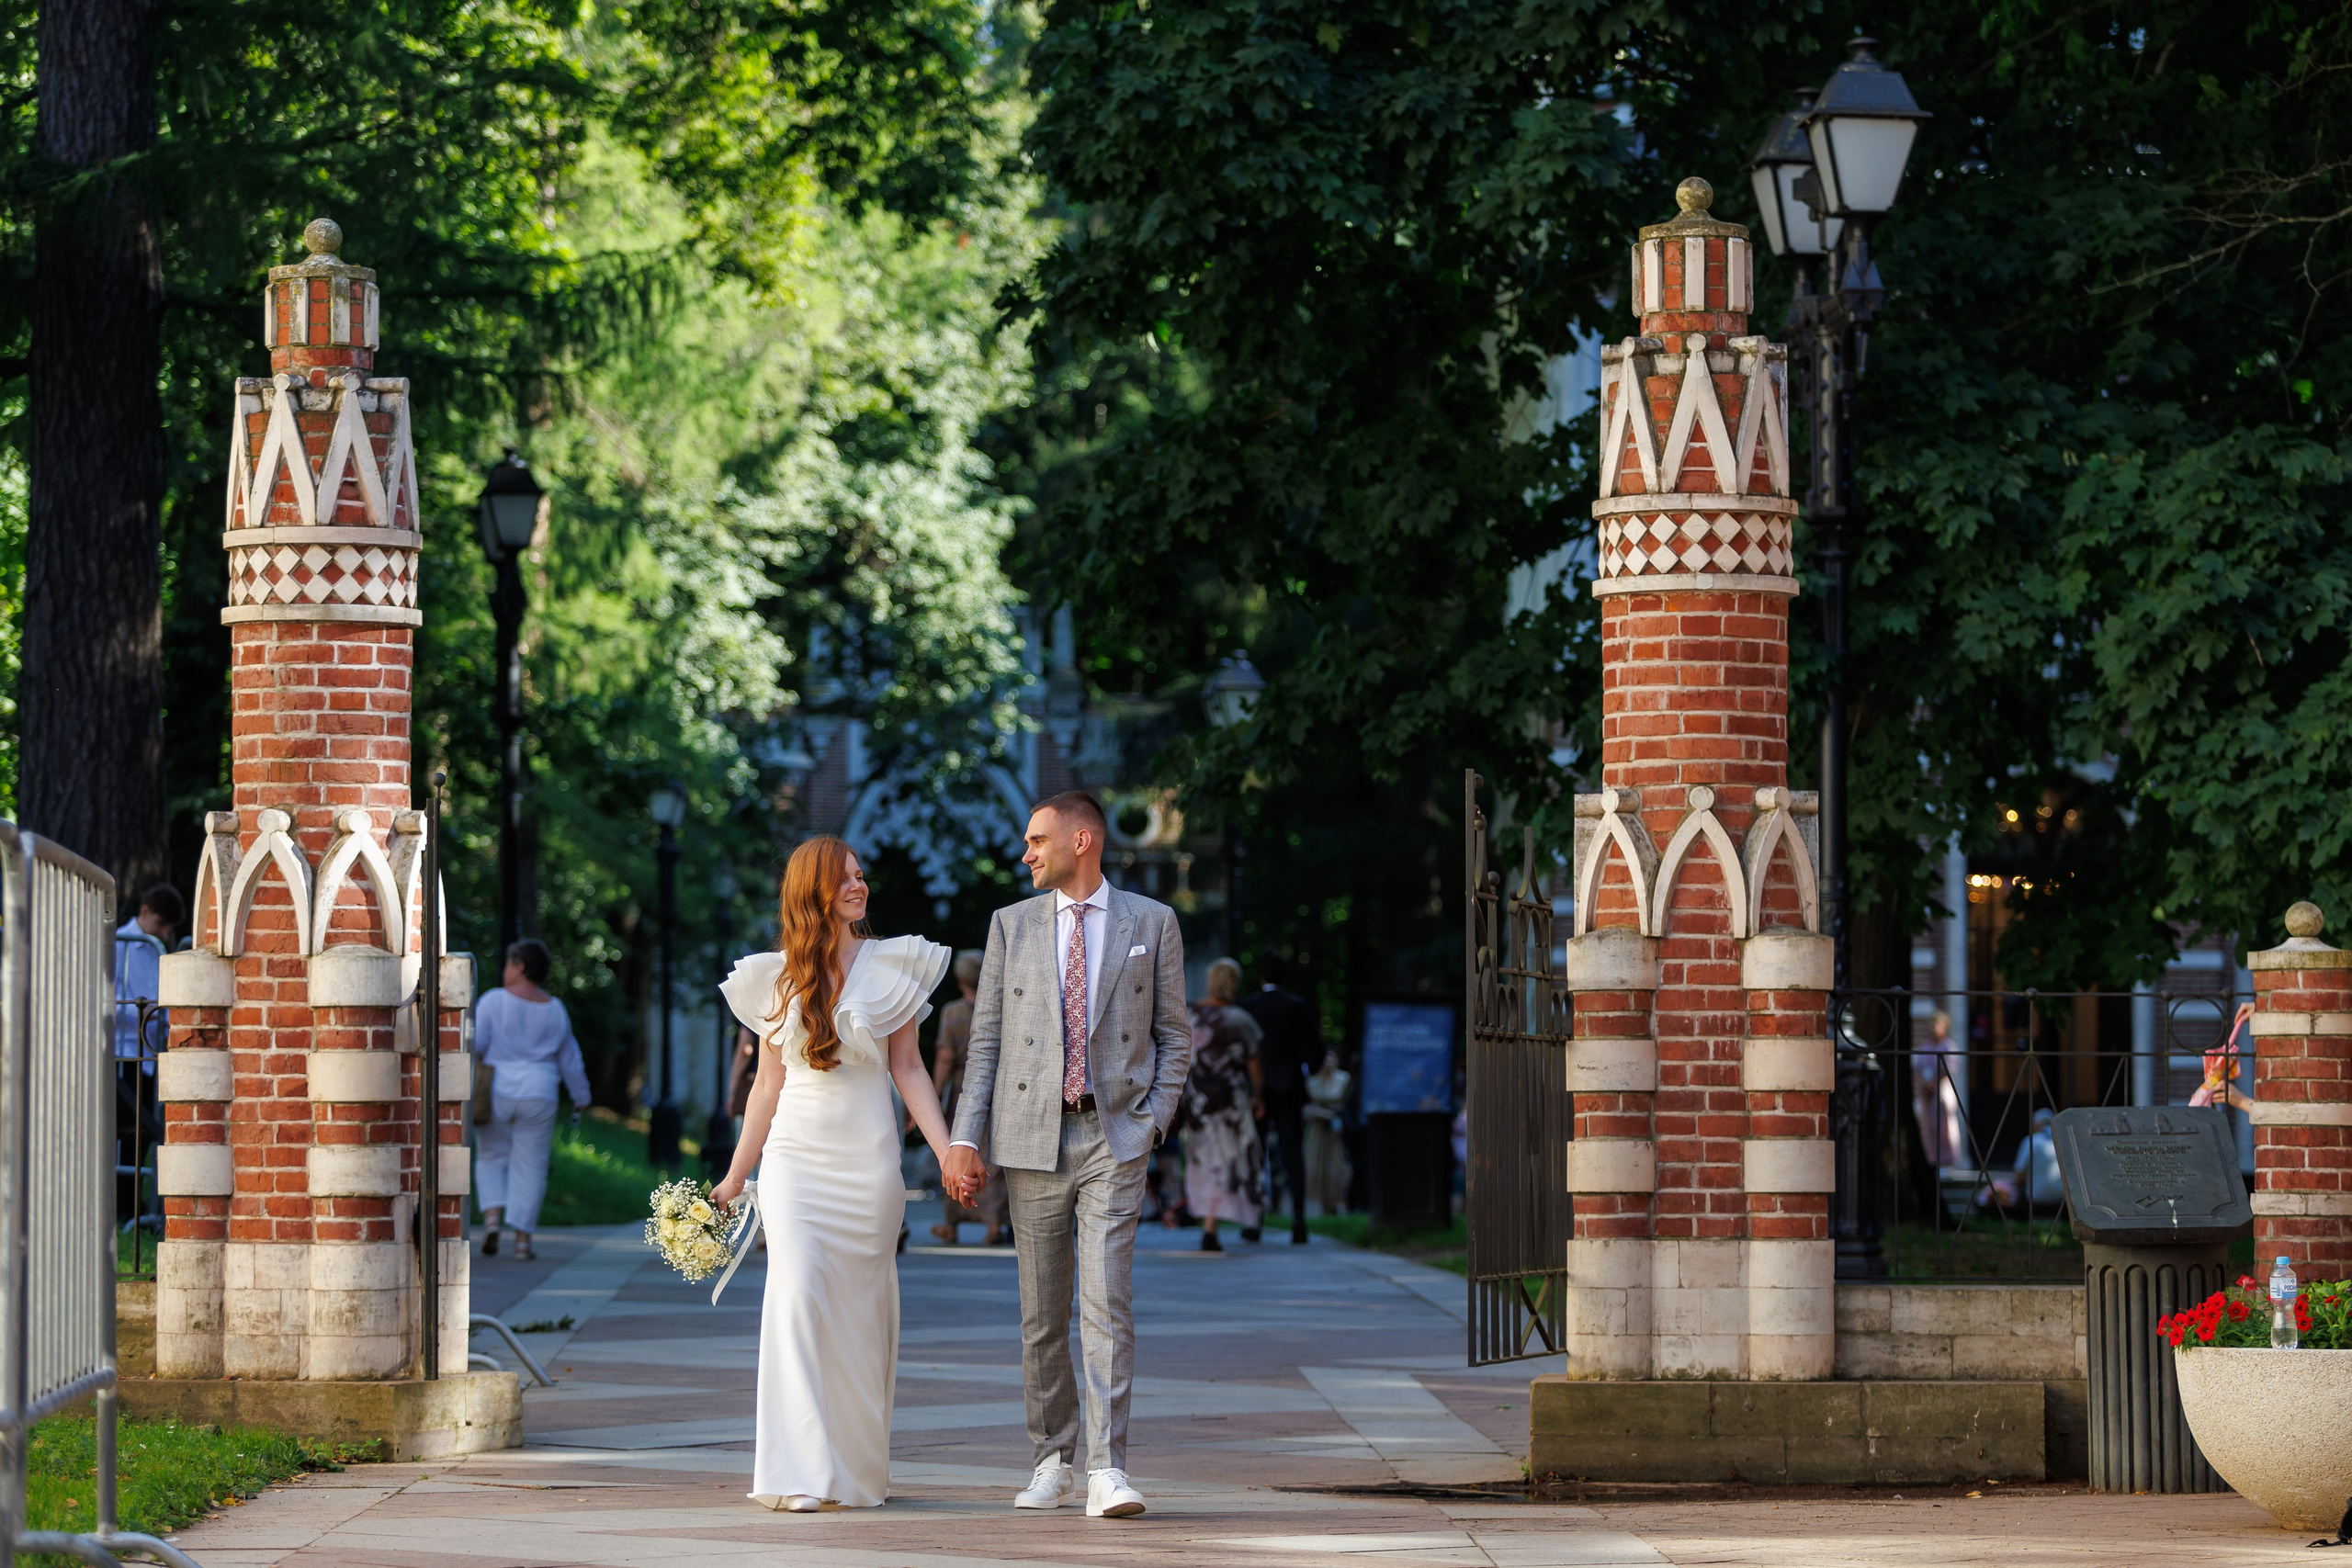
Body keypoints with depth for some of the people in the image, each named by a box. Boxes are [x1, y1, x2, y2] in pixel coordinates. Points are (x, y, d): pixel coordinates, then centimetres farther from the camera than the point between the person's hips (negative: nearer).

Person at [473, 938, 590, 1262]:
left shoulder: (494, 1001, -6)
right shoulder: (555, 1011, 4)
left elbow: (474, 1044, -11)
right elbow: (570, 1060, 11)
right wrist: (580, 1099, 21)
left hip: (496, 1094, -1)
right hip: (537, 1097, 1)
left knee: (492, 1159, 15)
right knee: (529, 1168, 7)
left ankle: (492, 1215, -7)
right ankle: (522, 1238, 2)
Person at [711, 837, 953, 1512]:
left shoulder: (890, 966, 6)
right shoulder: (780, 981, 8)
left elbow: (908, 1068, 6)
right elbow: (768, 1086, 13)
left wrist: (948, 1153, -4)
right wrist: (734, 1178, 13)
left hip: (868, 1160, 0)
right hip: (796, 1155, 0)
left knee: (863, 1309, 3)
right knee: (798, 1294, -14)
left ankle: (859, 1468, 14)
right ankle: (798, 1474, -17)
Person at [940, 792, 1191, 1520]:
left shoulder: (1151, 923, 5)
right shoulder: (1012, 925, 8)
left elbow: (1174, 1034, 9)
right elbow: (986, 1040, 6)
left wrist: (1154, 1122, -4)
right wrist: (965, 1139, -2)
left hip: (1115, 1139, -2)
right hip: (1032, 1137, 2)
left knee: (1108, 1303, -13)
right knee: (1041, 1314, 7)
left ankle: (1108, 1472, -16)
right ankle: (1052, 1465, 18)